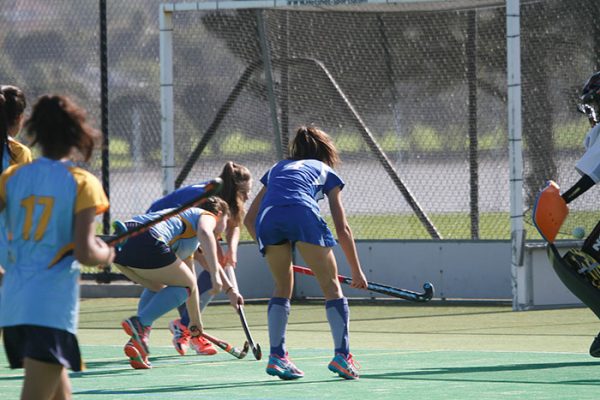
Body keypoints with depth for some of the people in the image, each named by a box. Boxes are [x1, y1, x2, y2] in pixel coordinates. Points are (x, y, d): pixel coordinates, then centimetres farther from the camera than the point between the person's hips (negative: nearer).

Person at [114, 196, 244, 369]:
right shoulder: (208, 216, 18)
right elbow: (205, 233, -10)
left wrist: (196, 322, 58)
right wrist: (215, 274, -17)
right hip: (145, 240, -8)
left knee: (158, 288, 30)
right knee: (185, 286, 9)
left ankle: (137, 341, 10)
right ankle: (139, 323, -10)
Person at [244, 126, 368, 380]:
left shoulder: (277, 169, 39)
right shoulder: (327, 173, 29)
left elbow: (249, 218, 37)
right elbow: (342, 229, 23)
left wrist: (269, 249, 45)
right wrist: (357, 271, 29)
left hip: (268, 218, 3)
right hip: (302, 214, -3)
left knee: (283, 287, 21)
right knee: (331, 286, 7)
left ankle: (276, 357, 11)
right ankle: (342, 355, -3)